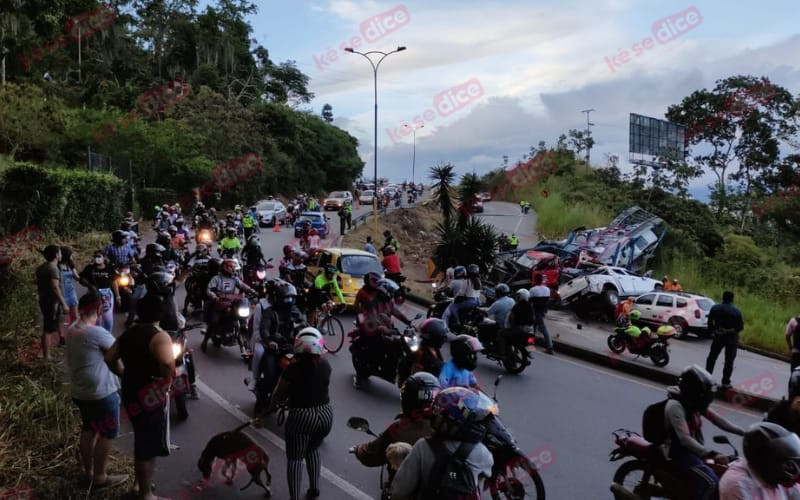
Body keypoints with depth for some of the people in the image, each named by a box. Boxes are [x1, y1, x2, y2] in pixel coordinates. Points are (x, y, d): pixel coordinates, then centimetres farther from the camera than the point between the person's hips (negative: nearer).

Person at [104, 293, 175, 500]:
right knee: (150, 446, 5)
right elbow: (167, 364, -36)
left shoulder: (127, 334, 5)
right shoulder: (159, 336, -20)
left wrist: (127, 375, 15)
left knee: (141, 440, 26)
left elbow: (110, 359, 10)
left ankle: (140, 482, 40)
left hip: (131, 393, 8)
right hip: (152, 397, -8)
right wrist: (168, 379, -17)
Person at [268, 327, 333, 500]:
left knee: (294, 458, 13)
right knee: (313, 449, 29)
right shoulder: (325, 365, -5)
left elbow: (279, 394, -3)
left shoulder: (293, 369, -16)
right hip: (325, 415, 5)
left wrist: (272, 404, 17)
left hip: (301, 417, -5)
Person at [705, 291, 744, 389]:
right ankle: (725, 382, 7)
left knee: (712, 357, 16)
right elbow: (741, 326, -10)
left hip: (718, 336, 2)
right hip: (732, 338, -2)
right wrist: (734, 331, 7)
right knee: (729, 361, 6)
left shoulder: (714, 308, -4)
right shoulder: (736, 311, -14)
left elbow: (710, 322, 0)